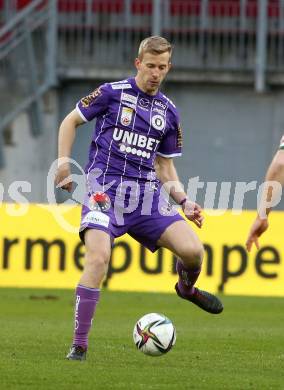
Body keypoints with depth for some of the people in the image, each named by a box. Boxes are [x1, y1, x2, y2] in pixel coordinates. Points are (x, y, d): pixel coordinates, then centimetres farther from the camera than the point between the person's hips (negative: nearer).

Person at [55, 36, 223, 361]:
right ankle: (79, 345, -18)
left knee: (193, 251, -13)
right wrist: (63, 162, -2)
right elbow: (70, 121, 11)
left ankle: (186, 287, 26)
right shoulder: (112, 93, 2)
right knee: (98, 258, -25)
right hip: (105, 190, -4)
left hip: (147, 194, 4)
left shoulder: (168, 112, 15)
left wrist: (185, 202, 7)